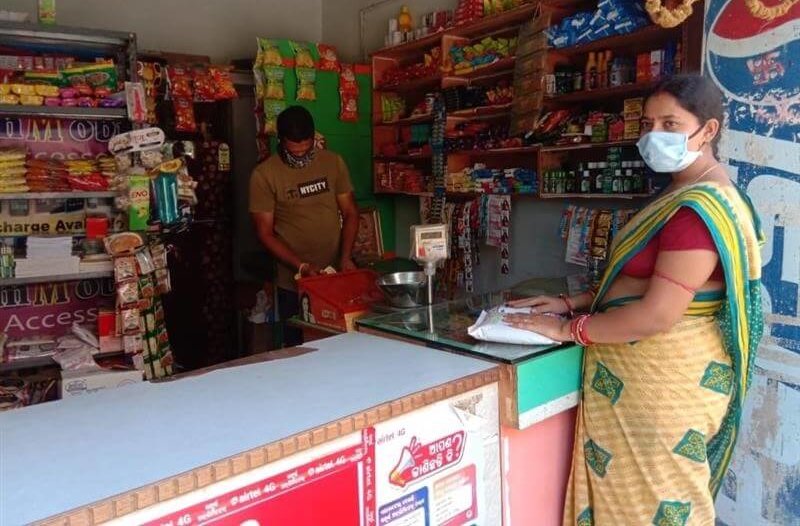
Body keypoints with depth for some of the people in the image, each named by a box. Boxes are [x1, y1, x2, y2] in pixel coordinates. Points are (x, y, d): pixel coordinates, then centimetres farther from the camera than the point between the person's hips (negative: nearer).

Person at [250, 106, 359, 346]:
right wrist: (301, 266, -16)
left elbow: (350, 212, 6)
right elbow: (265, 232, -7)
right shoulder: (264, 175, -7)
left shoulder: (333, 162, 2)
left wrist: (345, 257, -7)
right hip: (294, 283, -2)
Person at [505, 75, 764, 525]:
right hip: (642, 375, 9)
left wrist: (567, 329, -16)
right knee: (632, 488, 21)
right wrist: (571, 303, 5)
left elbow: (657, 315, -26)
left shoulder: (699, 209, -22)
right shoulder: (685, 196, 12)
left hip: (666, 381, -9)